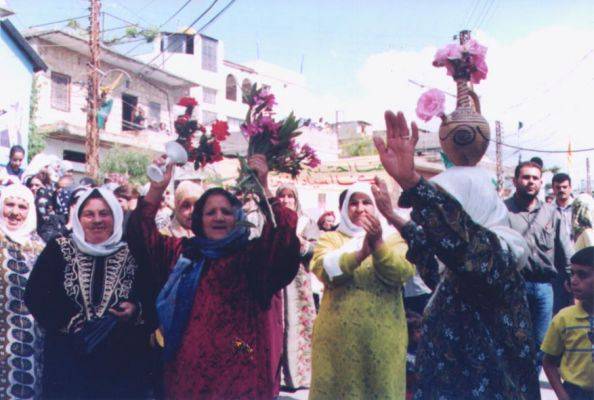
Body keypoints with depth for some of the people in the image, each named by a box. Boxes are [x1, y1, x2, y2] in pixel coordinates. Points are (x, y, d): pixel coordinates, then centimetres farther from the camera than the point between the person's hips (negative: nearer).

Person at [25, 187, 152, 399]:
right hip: (67, 359, 0)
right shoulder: (59, 250, 3)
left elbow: (150, 299, 6)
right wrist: (72, 322, -13)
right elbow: (35, 294, -3)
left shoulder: (132, 255, 3)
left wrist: (136, 310, -16)